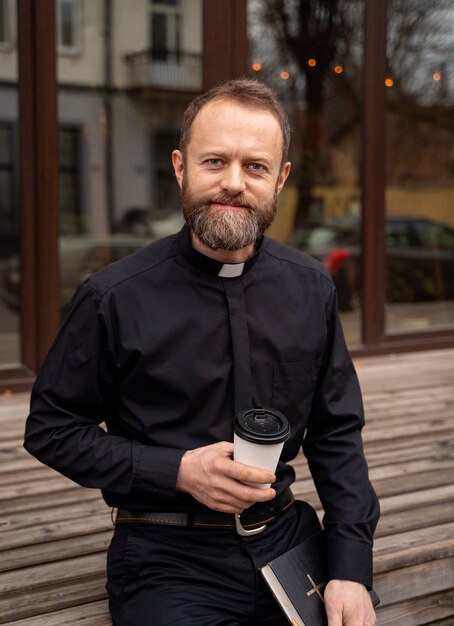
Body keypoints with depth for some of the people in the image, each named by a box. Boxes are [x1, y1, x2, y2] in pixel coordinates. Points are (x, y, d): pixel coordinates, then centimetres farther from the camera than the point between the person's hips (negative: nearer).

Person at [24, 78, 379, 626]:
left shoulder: (311, 289, 0)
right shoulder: (114, 298, -12)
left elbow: (336, 435, 6)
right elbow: (50, 429, -4)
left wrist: (351, 570, -4)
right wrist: (178, 471, -16)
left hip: (287, 539, 4)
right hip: (168, 559, -3)